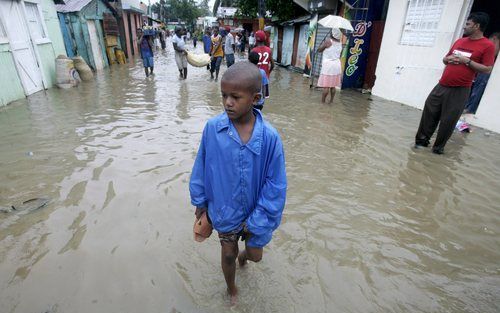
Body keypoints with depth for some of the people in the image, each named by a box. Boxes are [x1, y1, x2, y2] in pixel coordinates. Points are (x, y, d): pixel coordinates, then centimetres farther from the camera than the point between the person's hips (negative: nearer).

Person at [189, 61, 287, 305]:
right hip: (223, 208, 1)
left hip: (254, 211, 0)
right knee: (227, 253, 20)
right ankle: (232, 290, 53)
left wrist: (257, 220, -12)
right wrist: (200, 202, 5)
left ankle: (243, 254, 60)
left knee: (255, 255, 21)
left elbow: (275, 185, -15)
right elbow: (201, 167, -4)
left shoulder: (269, 137, -23)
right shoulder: (212, 127, -19)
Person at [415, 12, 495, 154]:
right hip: (442, 86, 6)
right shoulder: (459, 41, 13)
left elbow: (487, 69, -9)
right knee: (429, 112, 4)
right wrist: (448, 59, -1)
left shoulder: (487, 46, -5)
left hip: (460, 90, -5)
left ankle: (439, 146, 12)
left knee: (449, 120, -1)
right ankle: (422, 140, 15)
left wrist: (466, 61, -15)